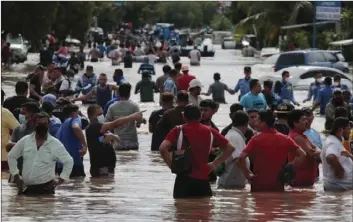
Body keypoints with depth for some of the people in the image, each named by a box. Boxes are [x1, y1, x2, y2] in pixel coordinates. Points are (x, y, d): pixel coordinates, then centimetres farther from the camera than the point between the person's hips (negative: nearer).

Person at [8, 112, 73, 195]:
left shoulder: (55, 144, -2)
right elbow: (11, 156, 16)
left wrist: (61, 180, -2)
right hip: (26, 188, 3)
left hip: (45, 188, -3)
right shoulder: (24, 141, 5)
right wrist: (16, 175, 9)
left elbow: (68, 161, 4)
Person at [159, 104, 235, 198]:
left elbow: (163, 148, -15)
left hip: (183, 179, -2)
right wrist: (215, 164, 9)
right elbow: (230, 148, 9)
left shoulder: (178, 131, -2)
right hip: (203, 180, 2)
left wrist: (172, 166, -4)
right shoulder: (210, 132, 6)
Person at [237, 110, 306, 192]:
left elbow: (241, 158, -16)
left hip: (259, 186, -3)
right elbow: (302, 154, 4)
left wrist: (247, 174, -4)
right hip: (278, 186, 3)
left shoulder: (256, 140, -6)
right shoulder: (285, 139, 5)